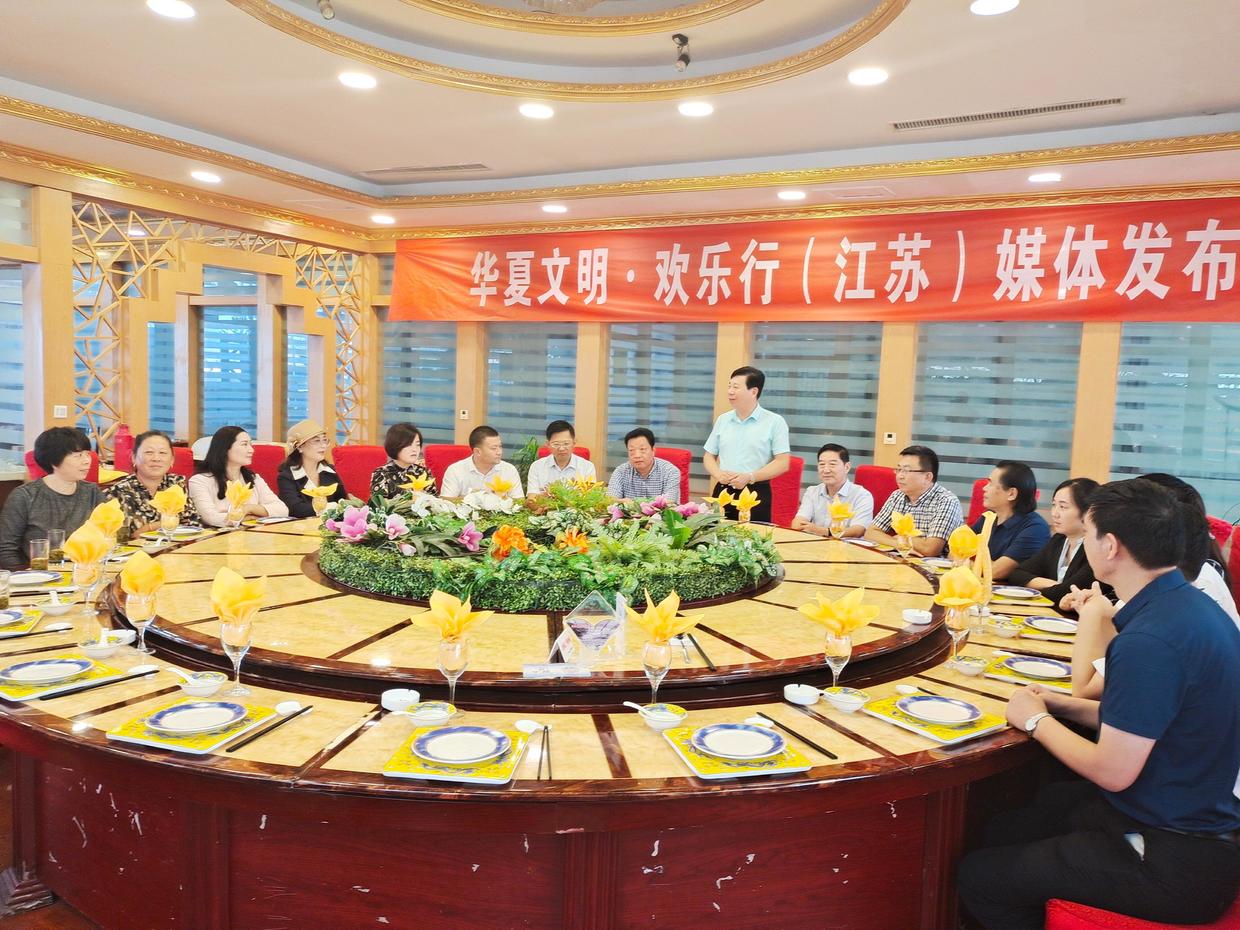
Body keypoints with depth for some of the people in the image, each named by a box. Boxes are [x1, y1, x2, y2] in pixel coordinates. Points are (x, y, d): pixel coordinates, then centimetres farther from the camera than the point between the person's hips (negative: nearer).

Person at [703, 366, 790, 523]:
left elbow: (782, 463, -6)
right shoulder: (723, 420, 12)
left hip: (756, 494, -4)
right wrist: (718, 474, -6)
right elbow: (709, 456, 16)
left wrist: (749, 477, -17)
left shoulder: (775, 422, -2)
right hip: (722, 492, 4)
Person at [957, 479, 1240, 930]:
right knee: (1005, 827, 21)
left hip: (1172, 862, -10)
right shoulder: (1192, 605, 2)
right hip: (1189, 817, 10)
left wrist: (1037, 720, -9)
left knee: (978, 875, -2)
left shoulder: (1150, 639, -30)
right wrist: (1063, 706, 5)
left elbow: (1112, 771, -24)